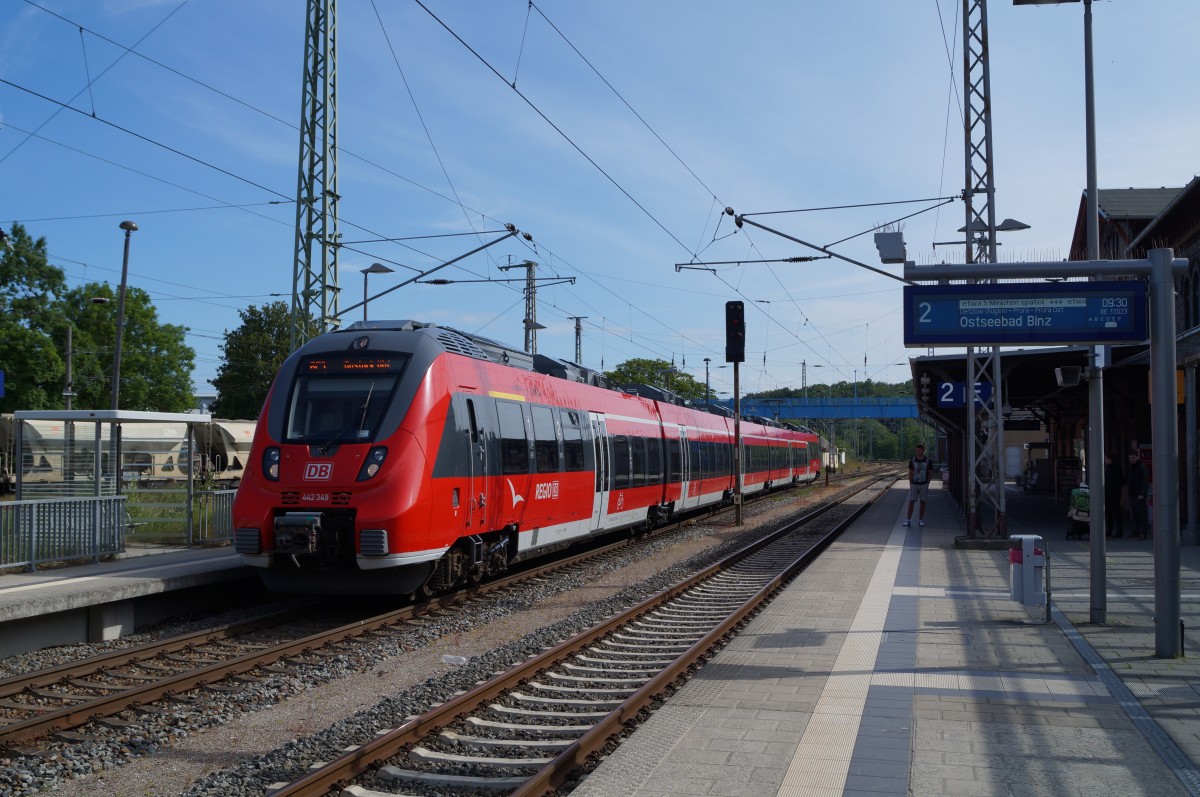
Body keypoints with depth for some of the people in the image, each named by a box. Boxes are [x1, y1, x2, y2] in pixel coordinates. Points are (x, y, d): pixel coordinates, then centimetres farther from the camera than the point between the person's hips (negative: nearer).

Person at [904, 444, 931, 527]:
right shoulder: (912, 460, 0)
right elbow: (910, 473, 5)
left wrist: (927, 485, -3)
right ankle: (908, 520, -2)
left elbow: (929, 474, 3)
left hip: (923, 485, 0)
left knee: (922, 502, 6)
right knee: (911, 502, -3)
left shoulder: (928, 461, -2)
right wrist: (910, 484, -1)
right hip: (914, 484, 0)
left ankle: (921, 520, 14)